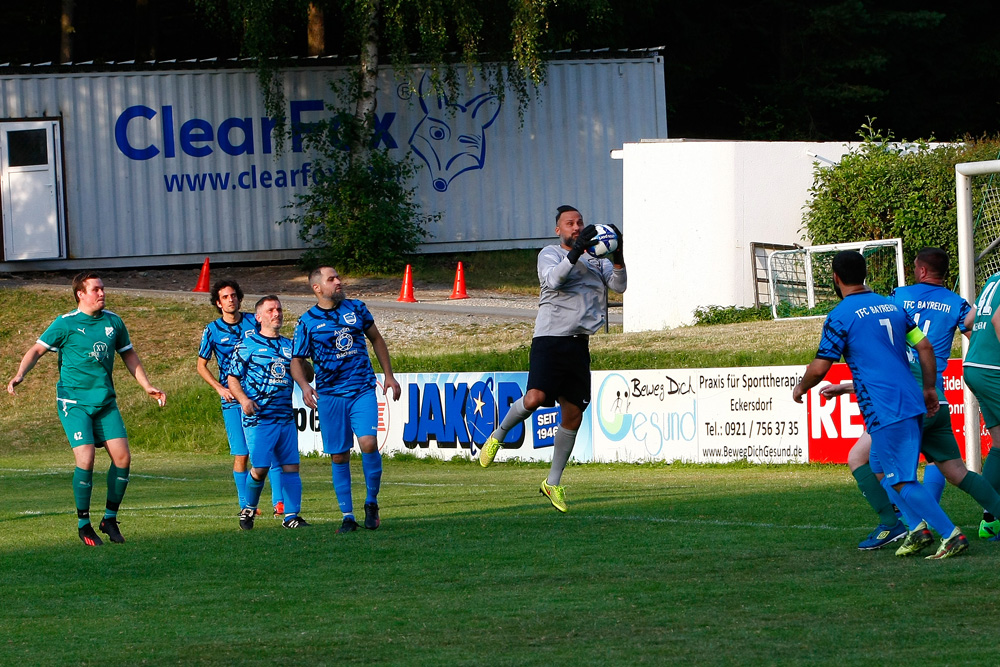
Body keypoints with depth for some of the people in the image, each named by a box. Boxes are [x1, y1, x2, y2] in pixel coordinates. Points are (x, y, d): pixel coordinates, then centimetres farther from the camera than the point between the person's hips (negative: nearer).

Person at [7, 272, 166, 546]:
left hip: (106, 402, 5)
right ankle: (83, 524, -1)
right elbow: (37, 349, -4)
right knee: (86, 459, -17)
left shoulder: (113, 322, 8)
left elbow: (129, 354, 22)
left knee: (122, 457, -7)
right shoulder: (66, 323, -5)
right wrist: (20, 375, -22)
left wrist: (147, 386, 19)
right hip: (74, 402, -5)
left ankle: (110, 518, 10)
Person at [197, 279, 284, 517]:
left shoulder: (254, 322, 5)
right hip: (232, 399, -1)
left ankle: (279, 501, -8)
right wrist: (220, 388, -1)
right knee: (241, 453, -4)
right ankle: (245, 505, 6)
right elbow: (201, 366, 12)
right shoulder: (212, 331, 4)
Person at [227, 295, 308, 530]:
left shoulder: (288, 345, 16)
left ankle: (291, 515, 1)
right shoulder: (247, 344, 2)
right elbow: (233, 378, 1)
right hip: (258, 418, -5)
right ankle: (249, 509, 13)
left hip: (286, 417, 5)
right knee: (260, 467, -10)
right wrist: (243, 399, -17)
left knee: (290, 466, -3)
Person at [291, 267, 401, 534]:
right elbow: (297, 361, 3)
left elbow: (376, 339, 19)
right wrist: (304, 385, -17)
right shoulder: (307, 322, 0)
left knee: (368, 443, -18)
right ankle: (347, 515, 11)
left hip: (363, 390, 0)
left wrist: (388, 374, 16)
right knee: (339, 456, 1)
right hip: (329, 396, 0)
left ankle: (371, 502, 2)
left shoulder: (356, 308, 7)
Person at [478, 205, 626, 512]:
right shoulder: (549, 254, 3)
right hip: (550, 338, -5)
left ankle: (553, 483, 16)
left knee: (573, 416, 3)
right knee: (535, 398, -25)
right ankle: (498, 435, 4)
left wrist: (617, 257, -14)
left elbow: (619, 285, 3)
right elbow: (553, 279, -17)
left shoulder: (596, 260, 16)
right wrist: (576, 252, -28)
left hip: (579, 345, 5)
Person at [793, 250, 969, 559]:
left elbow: (819, 368, -7)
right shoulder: (891, 306, 15)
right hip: (911, 401, 8)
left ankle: (952, 535, -12)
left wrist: (800, 388, 12)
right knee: (881, 469, 20)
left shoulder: (840, 317, -6)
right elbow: (925, 347, 15)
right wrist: (929, 389, 23)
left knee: (901, 481, -6)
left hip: (885, 411, -8)